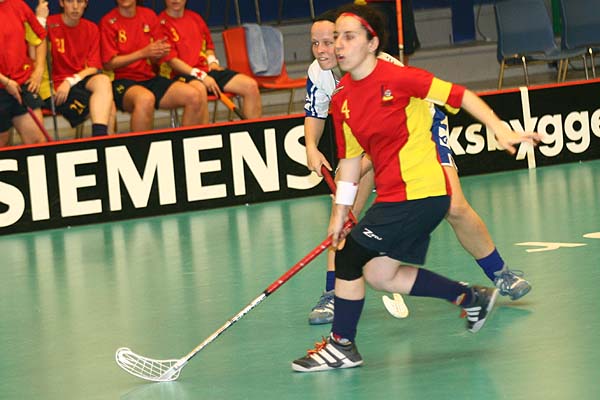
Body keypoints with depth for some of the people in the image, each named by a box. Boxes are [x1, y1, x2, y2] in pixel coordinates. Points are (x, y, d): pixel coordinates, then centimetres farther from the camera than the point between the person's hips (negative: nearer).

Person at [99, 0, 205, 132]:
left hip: (150, 78, 5)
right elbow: (108, 63, -8)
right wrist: (143, 53, -16)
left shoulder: (149, 16, 10)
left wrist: (160, 53, -11)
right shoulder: (108, 22, -3)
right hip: (122, 81, -5)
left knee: (194, 96, -17)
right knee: (145, 99, -40)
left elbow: (155, 60, 14)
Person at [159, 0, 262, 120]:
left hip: (207, 70, 7)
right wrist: (201, 75, -18)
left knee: (251, 85, -10)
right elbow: (171, 60, -11)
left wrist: (212, 61, 6)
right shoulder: (161, 23, -4)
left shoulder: (195, 18, 16)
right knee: (199, 89, -42)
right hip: (183, 74, -7)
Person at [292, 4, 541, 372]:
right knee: (377, 274, 13)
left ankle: (341, 346, 7)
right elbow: (351, 159, 14)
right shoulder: (342, 99, 6)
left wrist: (502, 131, -19)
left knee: (350, 256, -8)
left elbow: (460, 95, -12)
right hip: (393, 196, 9)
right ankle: (470, 297, 24)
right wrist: (340, 213, 13)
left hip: (421, 193, -9)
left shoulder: (397, 78, -15)